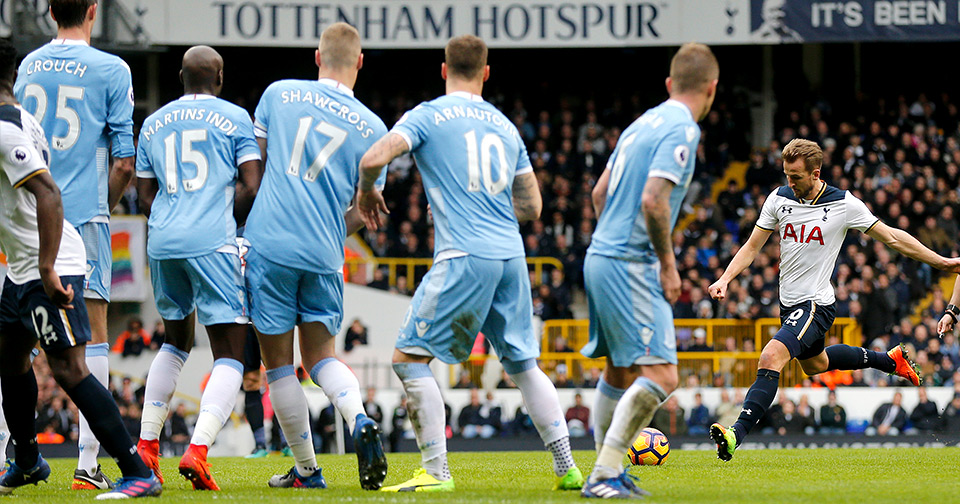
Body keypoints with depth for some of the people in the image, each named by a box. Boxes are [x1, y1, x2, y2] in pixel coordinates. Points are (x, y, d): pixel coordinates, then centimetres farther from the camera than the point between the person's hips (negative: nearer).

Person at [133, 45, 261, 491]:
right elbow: (251, 188, -4)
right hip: (213, 244, -5)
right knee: (229, 355, -3)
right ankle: (197, 450, -23)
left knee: (176, 340, 25)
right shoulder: (235, 119, 3)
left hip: (162, 243, 5)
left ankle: (146, 445, 20)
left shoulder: (153, 124, 16)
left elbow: (145, 197, 17)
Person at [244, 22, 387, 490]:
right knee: (321, 355, 16)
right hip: (323, 254, 2)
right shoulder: (373, 128, 6)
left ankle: (306, 469, 10)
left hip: (268, 243, -2)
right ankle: (359, 420, -13)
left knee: (279, 363, 8)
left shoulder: (279, 94, 5)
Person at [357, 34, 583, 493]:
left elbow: (374, 158, -12)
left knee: (410, 356, 0)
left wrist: (366, 192, 10)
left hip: (464, 257, -6)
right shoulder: (505, 126, 18)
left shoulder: (429, 116, 1)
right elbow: (531, 206, 21)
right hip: (511, 254, 6)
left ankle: (435, 471, -8)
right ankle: (567, 468, 13)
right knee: (523, 364, 16)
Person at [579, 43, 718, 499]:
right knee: (660, 375, -13)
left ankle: (608, 471, 27)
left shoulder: (643, 123, 15)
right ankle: (604, 476, -17)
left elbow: (600, 192, 21)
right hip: (630, 267, -10)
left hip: (600, 256, 10)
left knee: (619, 372, 20)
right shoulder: (682, 129, -12)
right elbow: (653, 201, -22)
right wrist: (668, 264, -12)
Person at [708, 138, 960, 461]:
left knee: (771, 359, -26)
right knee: (815, 364, 28)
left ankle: (737, 434, -33)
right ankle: (889, 360, 50)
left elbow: (891, 237, -3)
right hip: (789, 302, 7)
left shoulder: (844, 205, -13)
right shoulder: (779, 198, -2)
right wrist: (725, 279, -10)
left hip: (816, 304, -7)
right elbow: (752, 246, 5)